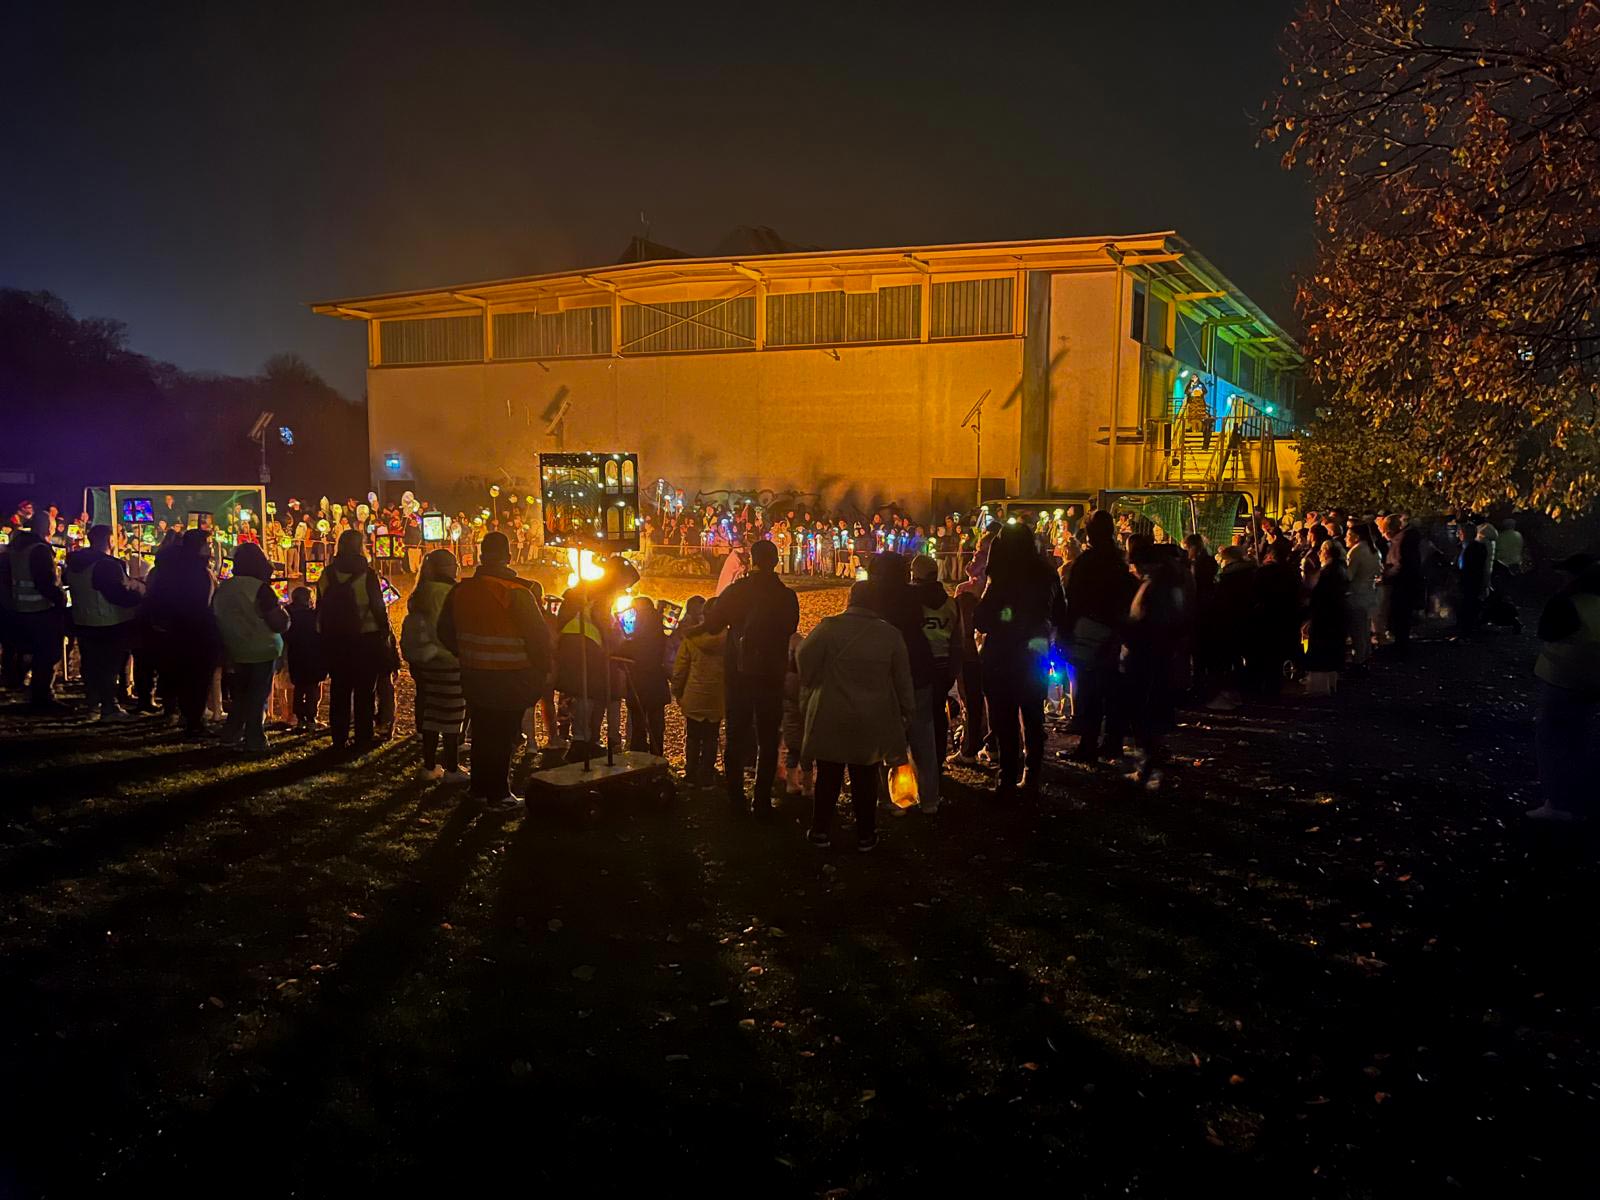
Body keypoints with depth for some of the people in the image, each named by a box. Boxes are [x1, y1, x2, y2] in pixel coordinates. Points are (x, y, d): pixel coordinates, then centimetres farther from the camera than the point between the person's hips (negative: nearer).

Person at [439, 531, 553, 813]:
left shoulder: (460, 591, 1)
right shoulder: (516, 593, -18)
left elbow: (445, 632, 13)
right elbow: (538, 634, -16)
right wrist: (545, 666, -1)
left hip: (474, 676, 6)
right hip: (510, 679, -6)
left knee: (481, 734, 18)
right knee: (504, 737, 4)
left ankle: (479, 790, 28)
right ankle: (498, 797, 9)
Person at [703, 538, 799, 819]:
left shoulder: (736, 590, -8)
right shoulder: (786, 595, -9)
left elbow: (712, 625, -2)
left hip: (737, 675, 1)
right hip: (771, 677, -1)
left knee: (736, 738, 13)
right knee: (768, 742, 7)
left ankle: (736, 798, 16)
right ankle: (762, 802, 4)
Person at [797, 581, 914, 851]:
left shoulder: (829, 628, -12)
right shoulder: (890, 634, -4)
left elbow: (804, 658, -7)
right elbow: (902, 678, 2)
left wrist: (808, 696, 11)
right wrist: (906, 711, 15)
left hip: (830, 717, -1)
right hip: (872, 720, 1)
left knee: (828, 776, 11)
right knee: (865, 778, 12)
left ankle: (821, 831, 19)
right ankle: (865, 834, 18)